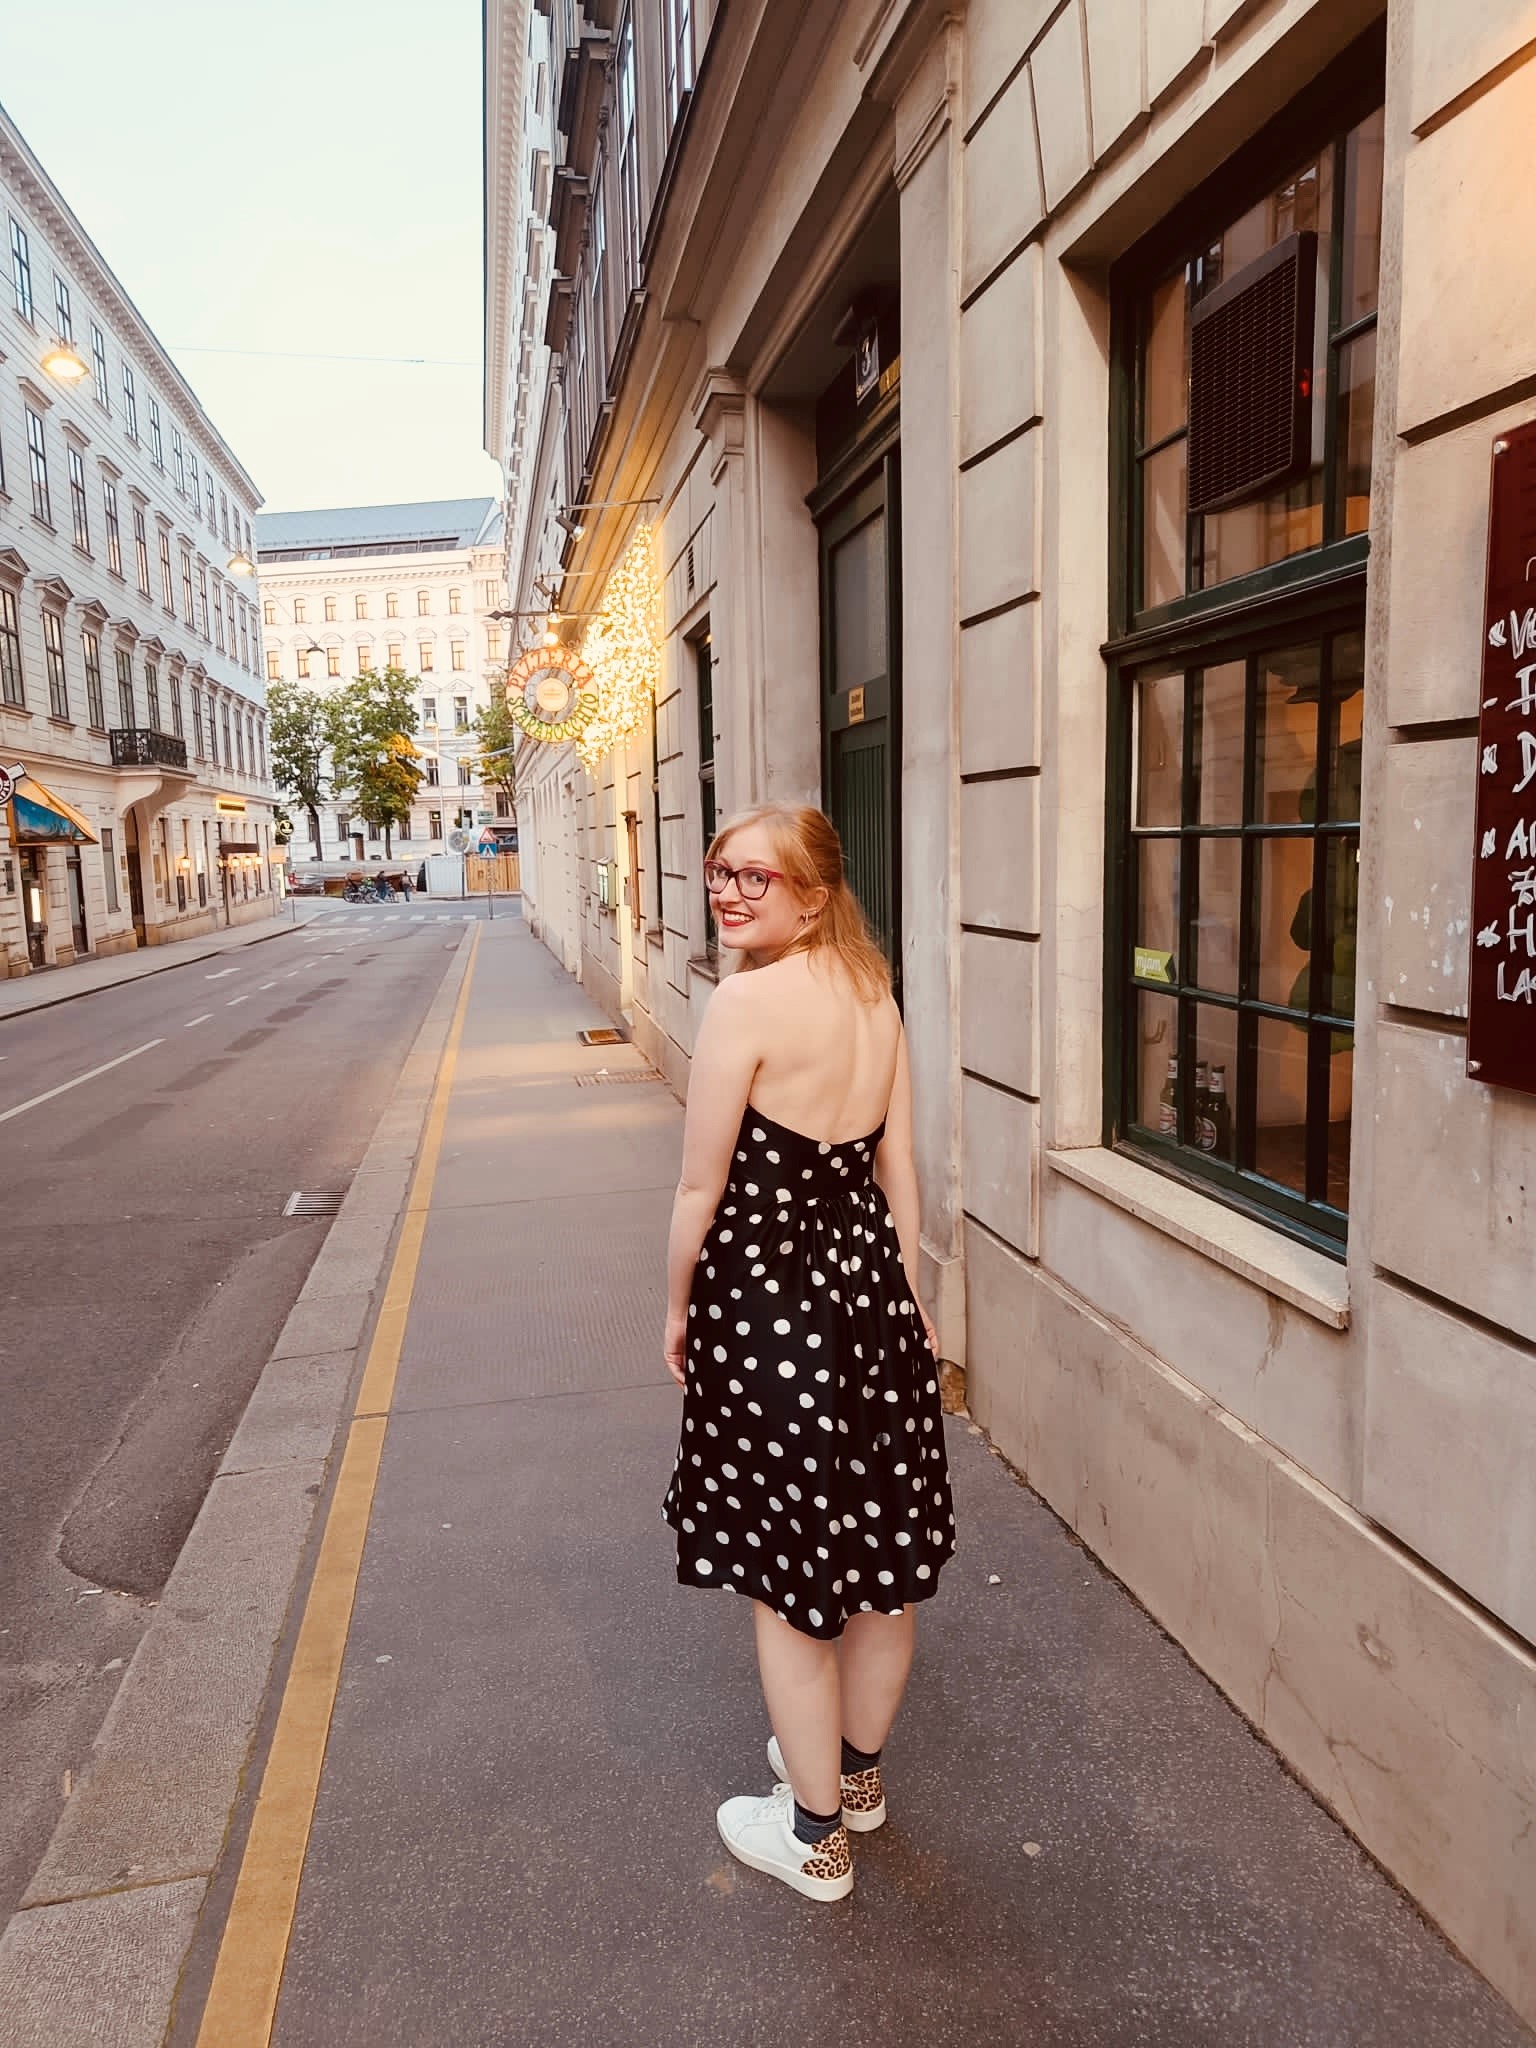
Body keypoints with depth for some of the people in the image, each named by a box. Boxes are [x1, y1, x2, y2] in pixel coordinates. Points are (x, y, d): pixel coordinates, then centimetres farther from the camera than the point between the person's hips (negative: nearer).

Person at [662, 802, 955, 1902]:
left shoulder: (746, 1002, -19)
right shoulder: (876, 995, 3)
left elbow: (703, 1186, -14)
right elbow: (899, 1165, 7)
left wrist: (679, 1309, 0)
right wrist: (910, 1296, 16)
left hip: (768, 1302, -7)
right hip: (871, 1285, 7)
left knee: (786, 1576, 11)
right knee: (882, 1548, 21)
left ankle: (815, 1836, 30)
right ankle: (860, 1772, 45)